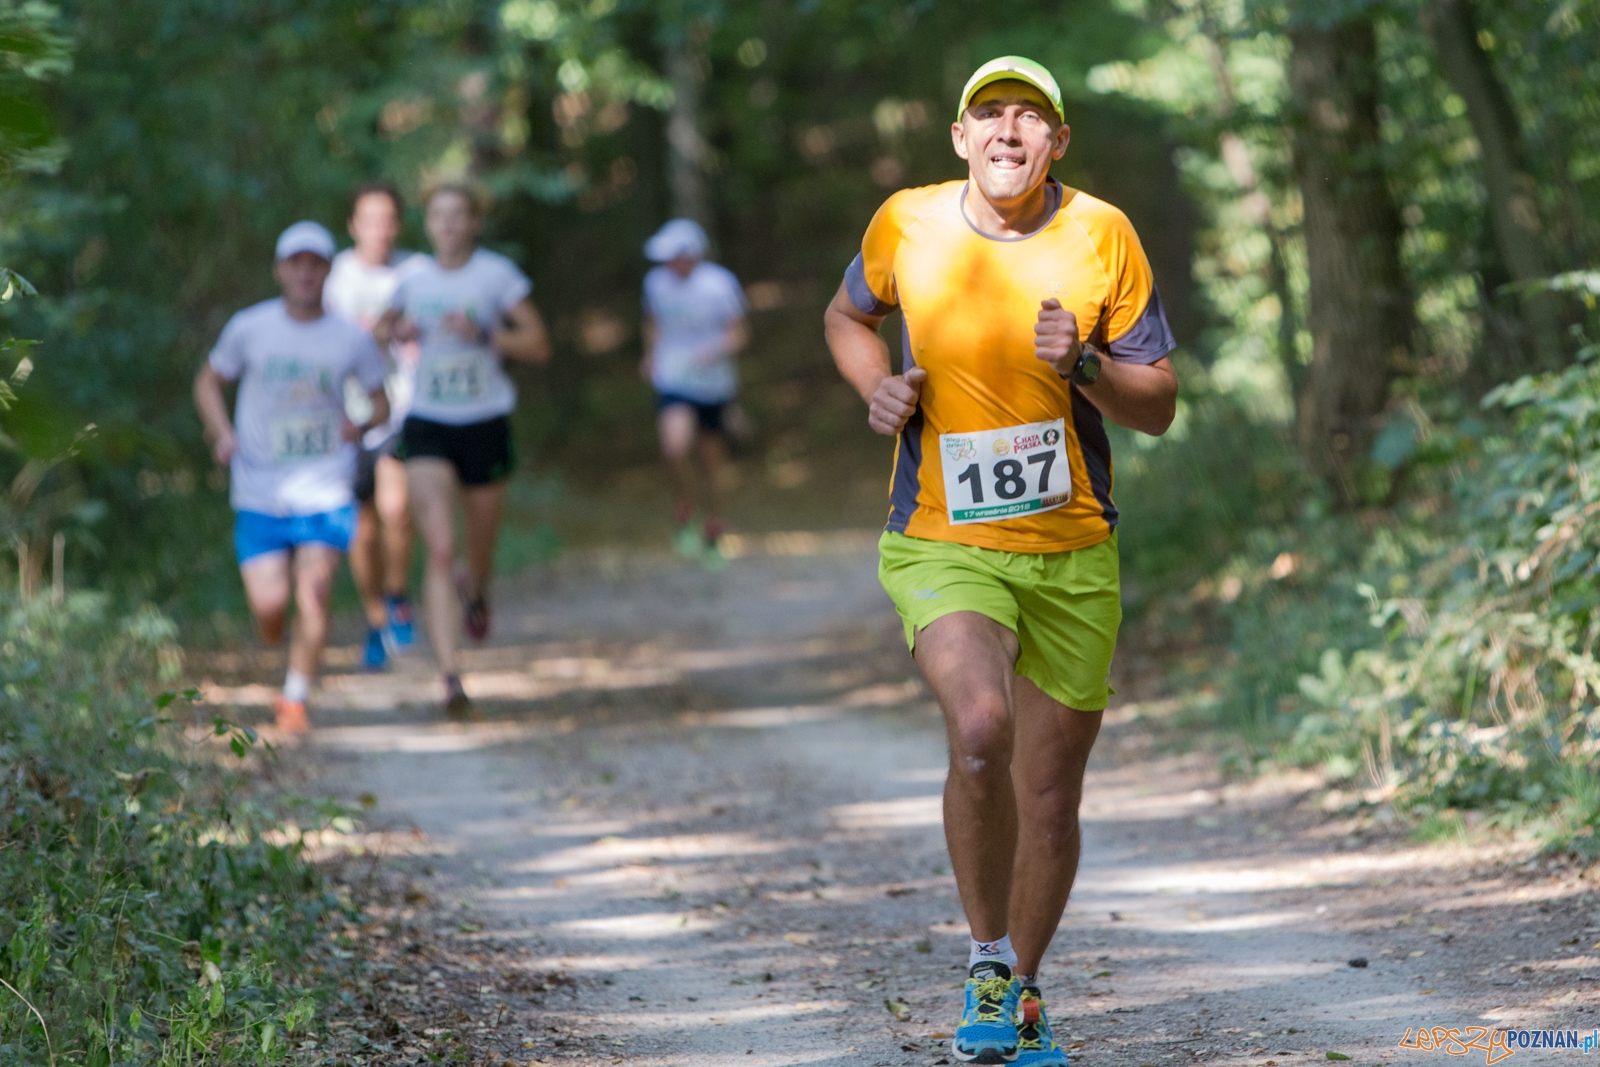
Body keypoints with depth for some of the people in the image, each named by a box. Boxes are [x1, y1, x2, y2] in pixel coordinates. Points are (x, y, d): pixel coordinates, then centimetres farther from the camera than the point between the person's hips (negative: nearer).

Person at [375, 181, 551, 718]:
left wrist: (484, 334, -19)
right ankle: (451, 678, -21)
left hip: (485, 426, 0)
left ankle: (475, 591, 54)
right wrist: (397, 332, -2)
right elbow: (381, 328, 21)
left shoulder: (497, 274, -3)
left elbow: (539, 345, -4)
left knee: (479, 549, 14)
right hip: (427, 426, 0)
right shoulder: (413, 278, 4)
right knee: (440, 550, -16)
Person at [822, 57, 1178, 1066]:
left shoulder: (1103, 236, -3)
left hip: (1074, 554, 2)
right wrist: (879, 386, -2)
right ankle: (989, 958, -7)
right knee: (981, 729, -28)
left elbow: (1159, 407, 2)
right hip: (944, 545, -2)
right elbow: (849, 316, 18)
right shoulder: (907, 224, -3)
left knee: (1051, 801, 8)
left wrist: (1084, 365, -18)